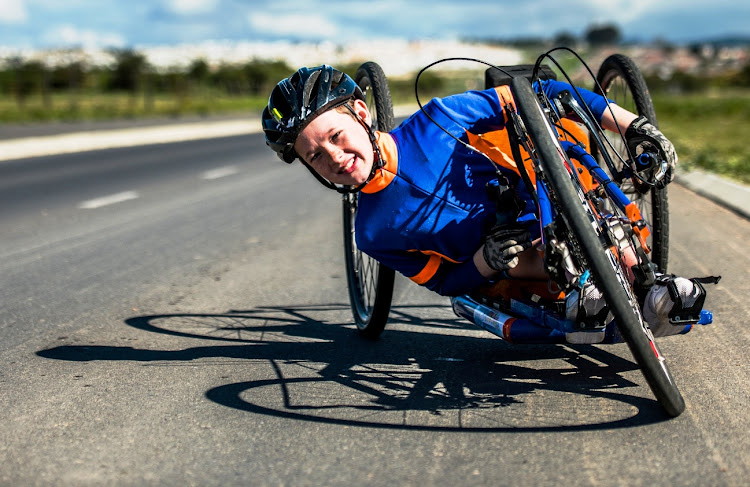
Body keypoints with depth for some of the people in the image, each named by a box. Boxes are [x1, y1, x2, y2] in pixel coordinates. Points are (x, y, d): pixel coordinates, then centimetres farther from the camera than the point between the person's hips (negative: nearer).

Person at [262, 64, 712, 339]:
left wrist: (634, 124, -10)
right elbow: (446, 283, 3)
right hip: (498, 282, -1)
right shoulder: (374, 235, -3)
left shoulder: (436, 120, -8)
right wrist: (486, 262, -20)